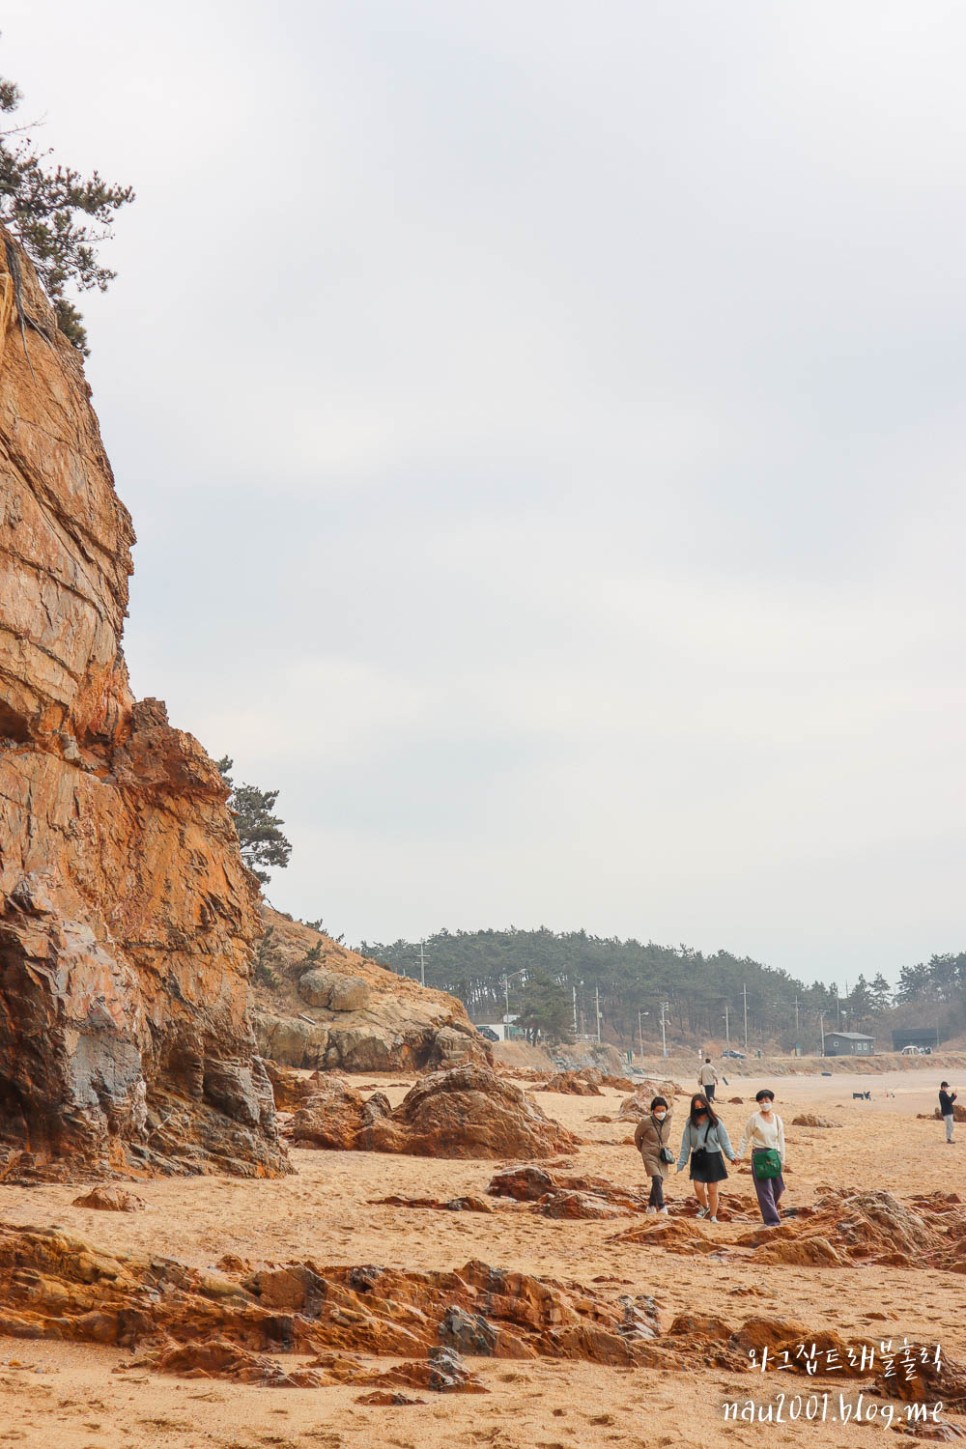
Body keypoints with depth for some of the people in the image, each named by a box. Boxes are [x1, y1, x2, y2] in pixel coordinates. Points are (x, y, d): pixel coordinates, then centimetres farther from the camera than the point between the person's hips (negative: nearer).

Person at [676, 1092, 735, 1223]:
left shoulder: (715, 1122, -6)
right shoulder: (690, 1123, -2)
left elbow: (724, 1141, -4)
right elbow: (686, 1144, 2)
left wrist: (731, 1156, -16)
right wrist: (681, 1163, 1)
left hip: (713, 1158, -1)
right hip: (697, 1158, 1)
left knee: (712, 1189, 3)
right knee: (698, 1187, -7)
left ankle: (713, 1216, 19)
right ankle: (704, 1206, 25)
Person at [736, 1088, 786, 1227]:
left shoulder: (777, 1119, 6)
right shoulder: (754, 1118, -6)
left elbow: (781, 1140, 13)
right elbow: (745, 1138, -2)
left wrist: (782, 1158, 12)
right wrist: (739, 1155, -5)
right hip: (759, 1155, -5)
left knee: (778, 1188, 11)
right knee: (765, 1189, -7)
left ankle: (771, 1209, 39)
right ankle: (771, 1220, -5)